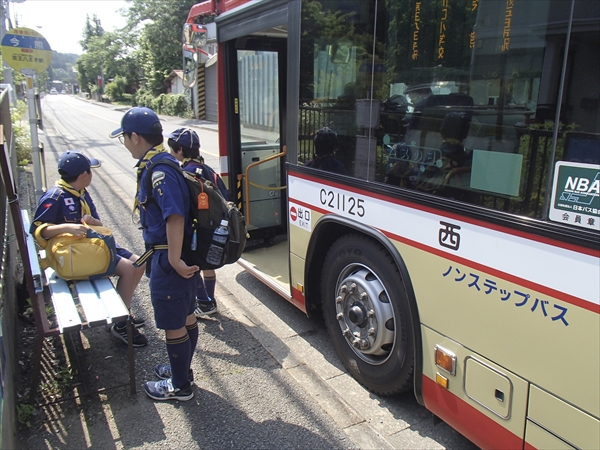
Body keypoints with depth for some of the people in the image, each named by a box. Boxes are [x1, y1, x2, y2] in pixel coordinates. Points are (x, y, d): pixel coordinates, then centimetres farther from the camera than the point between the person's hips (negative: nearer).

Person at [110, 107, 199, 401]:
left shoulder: (159, 171, -22)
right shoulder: (162, 163, 10)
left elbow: (175, 217, -31)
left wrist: (174, 261, -26)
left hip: (169, 260, -10)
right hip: (183, 257, 10)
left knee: (173, 324, 6)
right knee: (185, 316, 22)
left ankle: (180, 386, 24)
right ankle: (180, 369, 42)